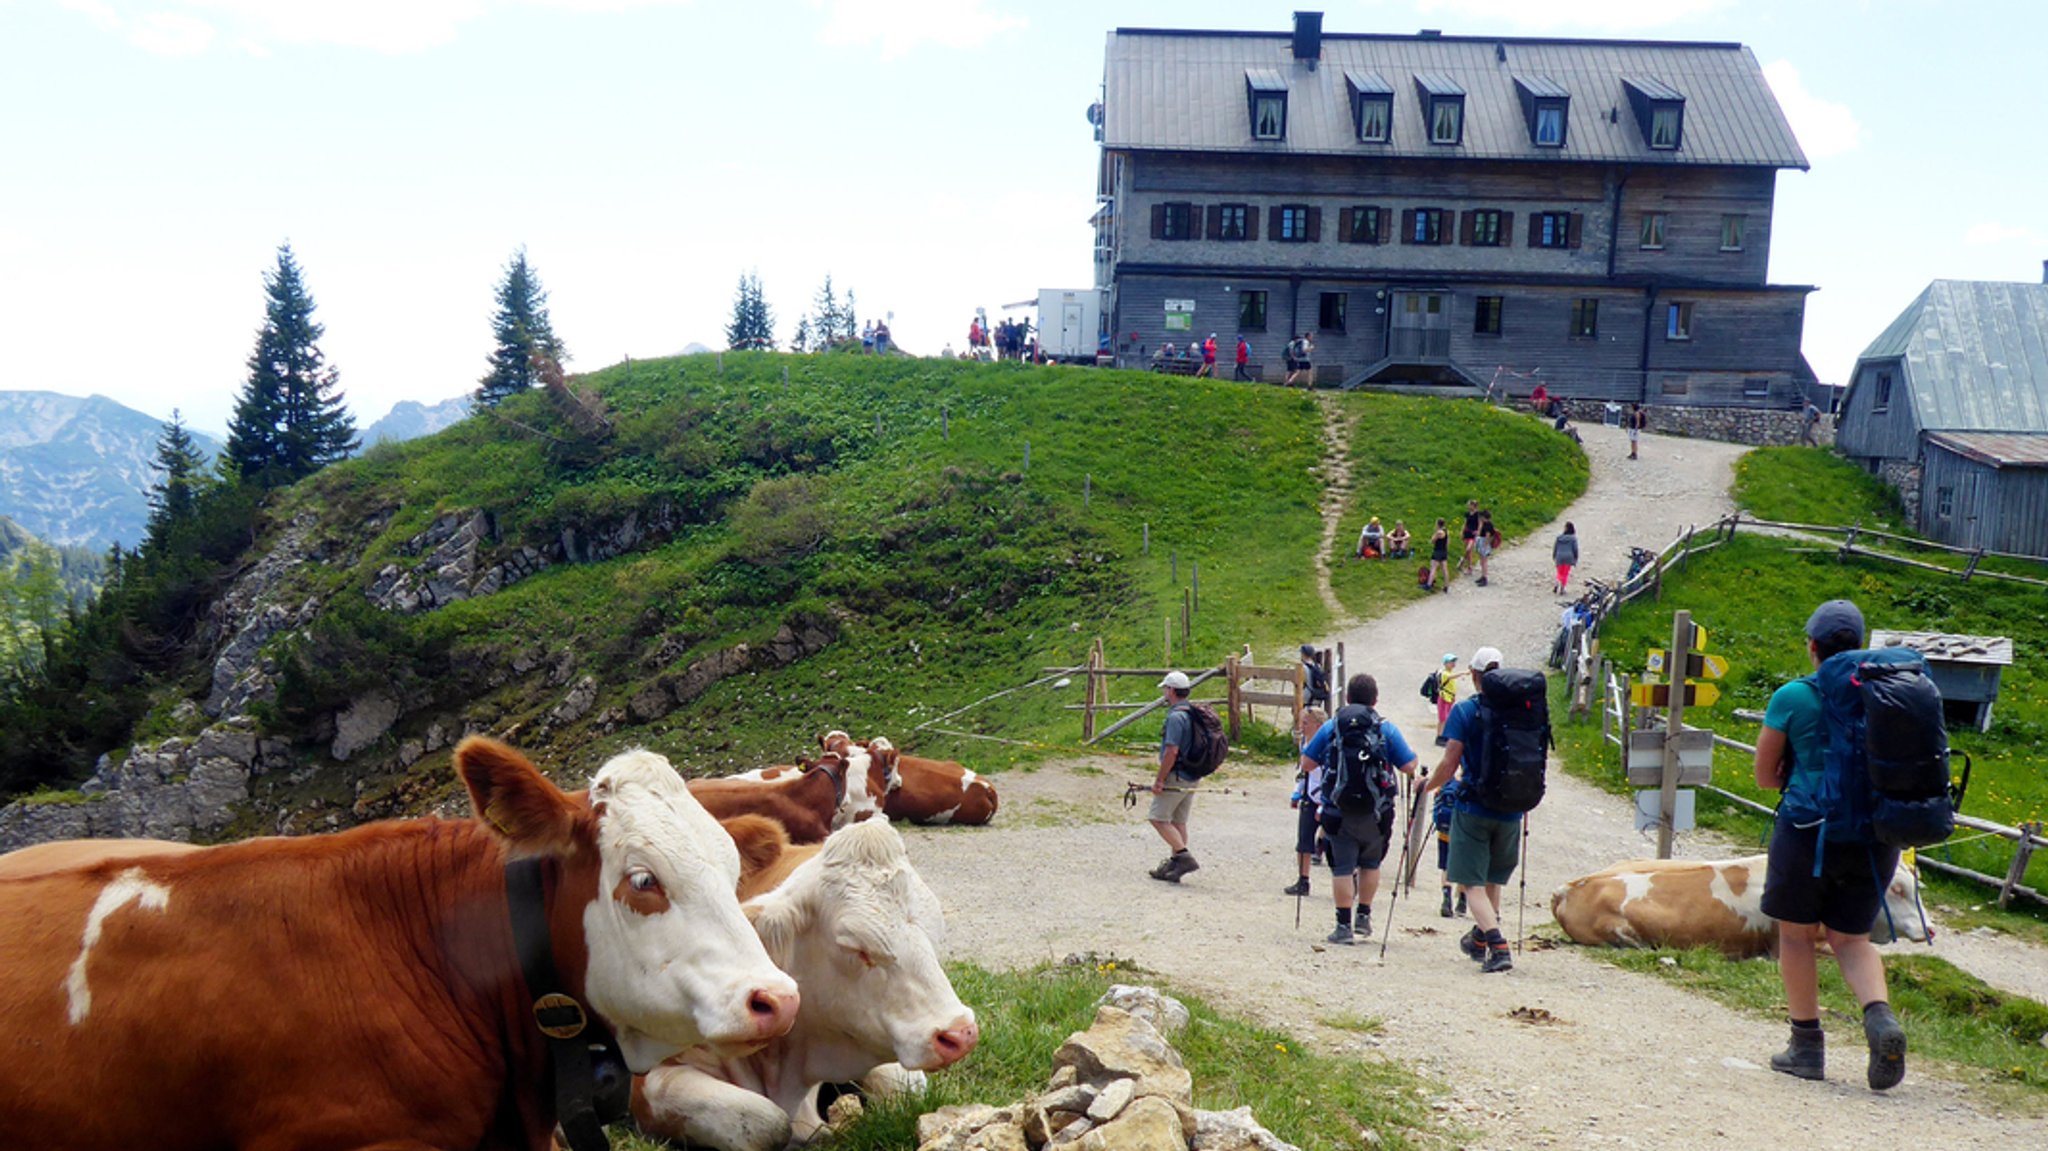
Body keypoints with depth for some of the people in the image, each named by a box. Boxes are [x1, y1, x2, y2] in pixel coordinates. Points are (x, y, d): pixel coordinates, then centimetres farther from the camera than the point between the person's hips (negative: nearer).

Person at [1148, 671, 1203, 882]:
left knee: (1159, 818, -3)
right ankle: (1173, 864, 16)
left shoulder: (1176, 716, -18)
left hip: (1176, 777, -9)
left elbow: (1172, 751, -24)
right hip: (1192, 777, 9)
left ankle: (1184, 856, -11)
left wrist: (1159, 780, -19)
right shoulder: (1194, 714, 11)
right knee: (1178, 821, 13)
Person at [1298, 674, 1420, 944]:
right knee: (1370, 864, 20)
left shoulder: (1331, 727, -4)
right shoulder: (1387, 729, -3)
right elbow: (1409, 767, -5)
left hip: (1338, 813, -1)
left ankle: (1345, 926, 0)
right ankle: (1363, 917, 24)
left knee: (1342, 868, 2)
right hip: (1376, 813, 1)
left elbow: (1306, 764, -2)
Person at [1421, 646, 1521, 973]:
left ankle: (1498, 947, -16)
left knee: (1472, 883, 0)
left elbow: (1449, 765, -12)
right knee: (1493, 879, 23)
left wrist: (1427, 786, 5)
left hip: (1473, 808, -4)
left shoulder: (1464, 710, -10)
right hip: (1510, 809, 5)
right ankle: (1479, 940, 36)